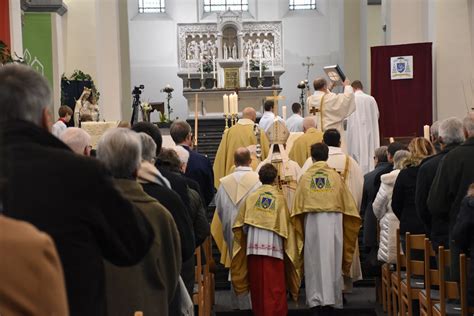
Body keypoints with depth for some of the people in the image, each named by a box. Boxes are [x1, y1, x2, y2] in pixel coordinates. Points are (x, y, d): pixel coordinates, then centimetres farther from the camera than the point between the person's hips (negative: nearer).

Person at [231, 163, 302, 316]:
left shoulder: (251, 197, 4)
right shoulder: (280, 198, -1)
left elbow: (242, 224, 1)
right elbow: (286, 226, 1)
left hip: (254, 247, 2)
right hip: (274, 248, -2)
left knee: (258, 288, 11)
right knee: (275, 288, 0)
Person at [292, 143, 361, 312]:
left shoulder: (305, 177, 3)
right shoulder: (336, 176, 3)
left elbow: (298, 207, 4)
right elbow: (347, 204, 7)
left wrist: (301, 230, 13)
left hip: (312, 222, 0)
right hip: (333, 222, 0)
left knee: (314, 260, 5)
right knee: (332, 260, 5)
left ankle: (315, 299, 3)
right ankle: (331, 297, 5)